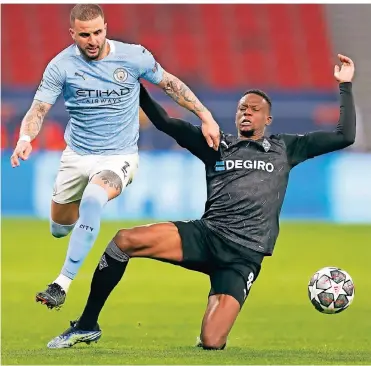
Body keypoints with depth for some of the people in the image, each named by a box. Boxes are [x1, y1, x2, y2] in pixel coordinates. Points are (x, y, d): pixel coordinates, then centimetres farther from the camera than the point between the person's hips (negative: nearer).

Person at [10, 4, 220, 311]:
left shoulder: (134, 56, -10)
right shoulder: (61, 66, -10)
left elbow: (170, 84, 4)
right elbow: (39, 109, -13)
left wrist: (206, 117, 1)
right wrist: (25, 139, -35)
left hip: (119, 156, -3)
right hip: (76, 156, 3)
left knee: (93, 198, -35)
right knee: (59, 230, 14)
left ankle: (62, 285, -33)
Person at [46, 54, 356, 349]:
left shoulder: (284, 149, 15)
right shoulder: (217, 145, 18)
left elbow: (345, 136, 13)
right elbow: (165, 123, 15)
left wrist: (345, 86, 10)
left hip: (244, 255, -2)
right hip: (205, 236, 2)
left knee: (211, 343, -21)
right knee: (125, 241, -22)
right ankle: (87, 325, -10)